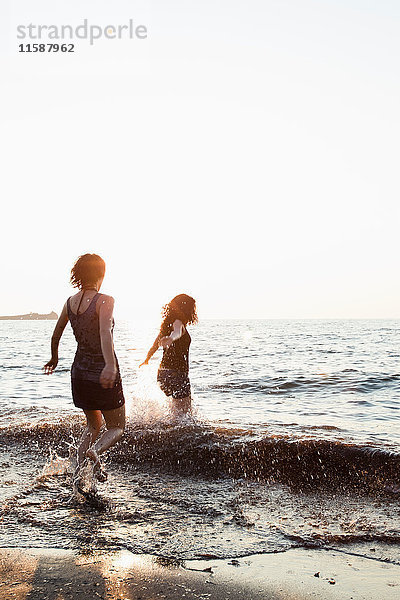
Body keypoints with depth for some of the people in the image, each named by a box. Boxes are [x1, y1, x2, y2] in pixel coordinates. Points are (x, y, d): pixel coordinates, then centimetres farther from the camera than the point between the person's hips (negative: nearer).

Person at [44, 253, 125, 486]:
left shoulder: (70, 303, 3)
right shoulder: (104, 301, -14)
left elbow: (56, 336, 14)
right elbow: (105, 332, -32)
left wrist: (54, 358, 32)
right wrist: (110, 365, -44)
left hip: (79, 372, 6)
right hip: (103, 374, -6)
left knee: (93, 425, 24)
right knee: (117, 428, 11)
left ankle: (79, 469, 9)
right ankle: (95, 450, -19)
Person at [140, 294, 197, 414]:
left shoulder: (168, 324, 15)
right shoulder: (178, 322, -10)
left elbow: (154, 346, 27)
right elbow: (177, 332, -36)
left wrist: (146, 360, 43)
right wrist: (171, 338, -59)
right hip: (176, 372, -9)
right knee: (183, 412, -10)